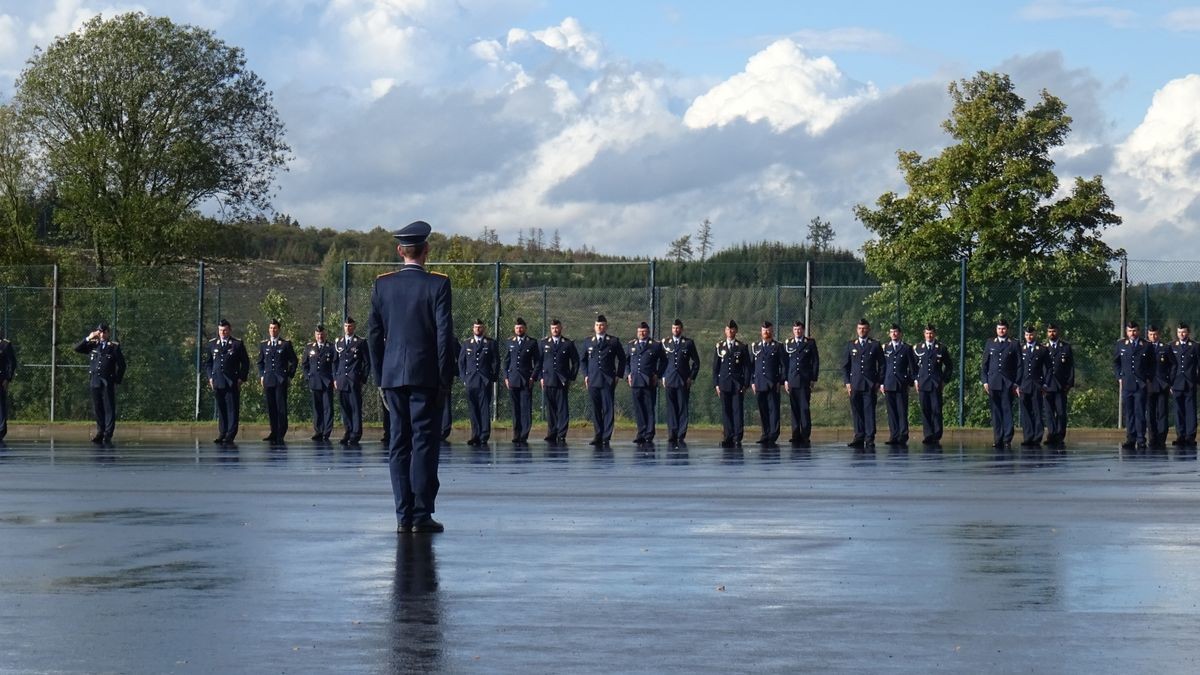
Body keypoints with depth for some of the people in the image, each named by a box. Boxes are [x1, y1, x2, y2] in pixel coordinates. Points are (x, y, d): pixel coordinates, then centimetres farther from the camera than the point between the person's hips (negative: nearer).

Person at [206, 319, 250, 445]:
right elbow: (208, 362, 18)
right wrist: (210, 377, 6)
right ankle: (222, 434, 10)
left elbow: (245, 362, 4)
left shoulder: (237, 344, 3)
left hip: (232, 382, -3)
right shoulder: (212, 344, 12)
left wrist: (242, 378, -4)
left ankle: (230, 436, -6)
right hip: (217, 382, 3)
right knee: (221, 410, 6)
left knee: (232, 409, -5)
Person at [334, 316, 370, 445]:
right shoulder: (337, 342, 15)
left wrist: (363, 380, -2)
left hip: (355, 381, -4)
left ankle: (355, 435, -4)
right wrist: (335, 378, 10)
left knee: (356, 408, -5)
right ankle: (347, 433, 9)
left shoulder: (361, 342, 2)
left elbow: (367, 362, 3)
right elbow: (335, 362, 18)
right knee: (344, 408, 4)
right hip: (341, 380, 4)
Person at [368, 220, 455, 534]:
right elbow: (444, 334, -8)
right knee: (425, 443, -2)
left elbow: (374, 334, 6)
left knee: (399, 444, 6)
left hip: (393, 375, 4)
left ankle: (403, 516, 5)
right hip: (426, 375, -3)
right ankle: (421, 515, -5)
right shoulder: (437, 284, -6)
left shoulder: (382, 285, 4)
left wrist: (380, 376, 13)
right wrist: (445, 378, -2)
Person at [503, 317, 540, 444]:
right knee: (515, 409, 4)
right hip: (513, 380, 3)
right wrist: (506, 377, 6)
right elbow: (506, 361, 15)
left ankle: (524, 435, -9)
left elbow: (537, 361, 4)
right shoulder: (510, 343, 13)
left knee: (526, 408, -8)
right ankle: (516, 435, 8)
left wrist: (533, 377, -4)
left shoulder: (532, 342, 4)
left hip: (526, 380, -3)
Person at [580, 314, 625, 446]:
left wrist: (618, 375, 2)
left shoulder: (614, 341, 5)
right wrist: (585, 375, 8)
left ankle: (606, 437, -5)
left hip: (608, 381, -2)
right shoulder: (588, 342, 12)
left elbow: (622, 359, 10)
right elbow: (582, 359, 19)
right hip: (593, 380, 2)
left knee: (608, 409, -6)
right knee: (595, 409, 3)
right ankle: (597, 436, 9)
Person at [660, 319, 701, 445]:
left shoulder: (689, 343, 6)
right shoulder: (665, 342, 11)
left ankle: (681, 436, -2)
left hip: (684, 381, -1)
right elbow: (662, 360, 14)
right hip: (670, 381, 1)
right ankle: (672, 436, 1)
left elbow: (696, 362, 8)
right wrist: (663, 376, 4)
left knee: (683, 408, -4)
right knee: (671, 409, 0)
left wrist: (692, 377, 0)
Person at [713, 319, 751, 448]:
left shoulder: (742, 347, 5)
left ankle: (737, 438, -7)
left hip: (738, 384, -2)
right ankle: (728, 437, 4)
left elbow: (747, 367, 4)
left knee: (738, 411, -6)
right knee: (726, 411, 1)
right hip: (724, 383, 2)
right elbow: (715, 367, 10)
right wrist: (716, 384, 2)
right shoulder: (719, 347, 10)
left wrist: (745, 384, -4)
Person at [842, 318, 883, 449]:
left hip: (870, 385, -2)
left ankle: (870, 439, -5)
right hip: (855, 384, 2)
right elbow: (845, 365, 13)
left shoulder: (875, 345, 6)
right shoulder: (850, 345, 12)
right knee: (856, 412, 1)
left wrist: (878, 382, 0)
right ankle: (859, 437, 5)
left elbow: (881, 365, 7)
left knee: (869, 411, -6)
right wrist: (847, 382, 3)